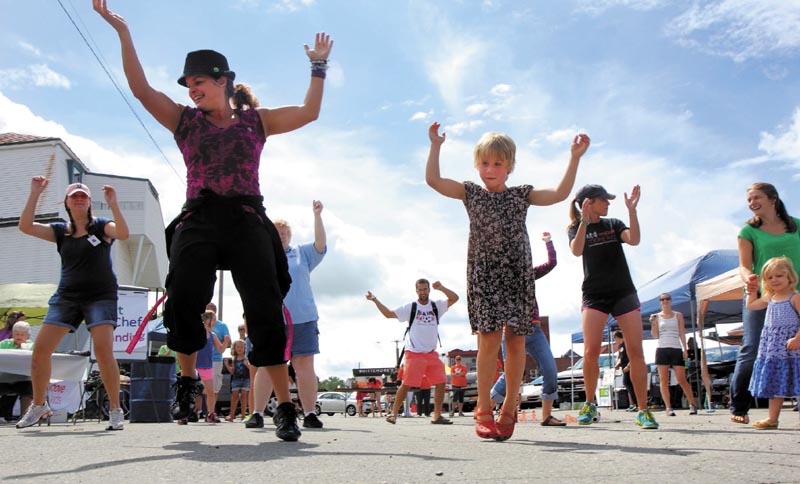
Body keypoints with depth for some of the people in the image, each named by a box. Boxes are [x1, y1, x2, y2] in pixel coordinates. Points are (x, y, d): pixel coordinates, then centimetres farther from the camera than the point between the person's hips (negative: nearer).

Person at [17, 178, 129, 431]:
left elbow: (123, 234, -19)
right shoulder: (61, 231, 11)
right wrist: (35, 194, -6)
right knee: (40, 348, -3)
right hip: (66, 297, 4)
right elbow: (25, 226, -1)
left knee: (103, 350, -20)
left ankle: (115, 410, -9)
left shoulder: (101, 226, 1)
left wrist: (113, 204, -29)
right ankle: (39, 405, 18)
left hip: (100, 297, -4)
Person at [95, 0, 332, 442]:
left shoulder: (256, 120, 14)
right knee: (182, 300, -18)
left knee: (265, 311, -9)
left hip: (247, 221, -1)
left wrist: (318, 66, 13)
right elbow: (141, 89, 7)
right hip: (198, 221, 1)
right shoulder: (185, 120, 16)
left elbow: (309, 112, 11)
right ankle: (188, 378, 12)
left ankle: (285, 407, -3)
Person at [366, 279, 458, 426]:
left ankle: (437, 416, 8)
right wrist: (375, 300, -7)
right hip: (413, 353, -4)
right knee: (406, 384, -8)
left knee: (441, 383, -1)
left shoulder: (436, 306, 9)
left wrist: (441, 288, -14)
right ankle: (394, 413, 3)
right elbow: (388, 313, 0)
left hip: (431, 353, 4)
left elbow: (455, 298, 0)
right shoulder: (410, 307, 1)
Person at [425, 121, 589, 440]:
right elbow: (433, 180, 3)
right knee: (490, 339, -12)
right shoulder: (471, 193, 11)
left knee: (516, 341, 0)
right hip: (484, 274, -1)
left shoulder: (521, 195, 13)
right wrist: (436, 145, 4)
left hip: (518, 274, 2)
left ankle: (509, 409, 12)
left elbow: (560, 194, 5)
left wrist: (575, 158, 3)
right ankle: (484, 409, -1)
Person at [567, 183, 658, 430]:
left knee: (636, 351, -5)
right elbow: (576, 251, -15)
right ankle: (590, 404, 5)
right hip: (594, 295, -2)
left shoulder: (614, 224, 13)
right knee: (590, 352, -14)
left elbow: (634, 240, -7)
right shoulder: (576, 228, 7)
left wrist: (632, 210, -14)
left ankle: (643, 411, 2)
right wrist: (584, 221, -25)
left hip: (623, 292, 2)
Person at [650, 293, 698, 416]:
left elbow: (682, 333, 6)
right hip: (662, 349, 1)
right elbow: (655, 336, 6)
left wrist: (685, 349, -3)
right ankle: (668, 408, -1)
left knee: (682, 380, -3)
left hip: (676, 349, 0)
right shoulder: (657, 317, 9)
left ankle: (693, 404, 12)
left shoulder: (678, 315, 11)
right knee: (663, 380, -3)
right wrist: (653, 323, -9)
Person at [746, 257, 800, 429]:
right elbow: (751, 305, 29)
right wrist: (752, 289, 24)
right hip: (772, 347, 7)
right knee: (775, 383, 9)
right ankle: (772, 418, 14)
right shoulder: (769, 299, 14)